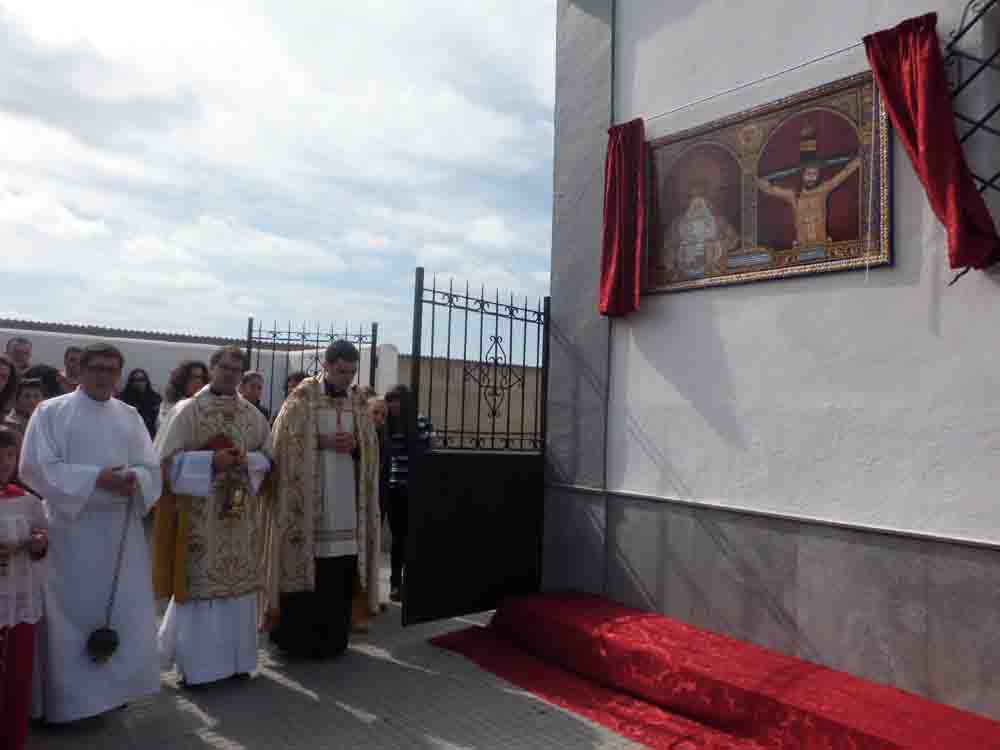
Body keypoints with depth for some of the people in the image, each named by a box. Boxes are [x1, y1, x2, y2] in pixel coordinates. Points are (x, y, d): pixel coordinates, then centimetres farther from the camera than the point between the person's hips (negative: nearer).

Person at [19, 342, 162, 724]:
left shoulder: (129, 415, 10)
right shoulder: (50, 412, -1)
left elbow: (151, 466, 6)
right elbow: (37, 468, -10)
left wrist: (134, 478, -17)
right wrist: (95, 478, -20)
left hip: (122, 530, 4)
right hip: (72, 530, -4)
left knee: (124, 610, 10)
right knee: (74, 613, 3)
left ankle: (115, 684, 26)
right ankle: (70, 694, 18)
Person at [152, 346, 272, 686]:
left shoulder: (253, 414, 8)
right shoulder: (189, 410, -4)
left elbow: (268, 456, 11)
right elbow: (170, 458, -7)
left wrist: (247, 460, -9)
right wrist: (211, 460, -19)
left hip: (240, 511, 4)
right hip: (200, 512, -4)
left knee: (238, 581, 9)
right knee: (200, 582, 1)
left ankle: (234, 657, 23)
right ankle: (197, 662, 15)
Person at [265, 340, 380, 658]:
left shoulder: (356, 407, 12)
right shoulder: (300, 401, -1)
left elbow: (371, 450, 12)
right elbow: (287, 444, -7)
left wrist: (354, 445, -9)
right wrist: (323, 441, -16)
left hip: (346, 504, 4)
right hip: (306, 502, -4)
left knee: (340, 575, 4)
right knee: (305, 568, -1)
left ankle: (331, 638, 17)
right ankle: (297, 637, 14)